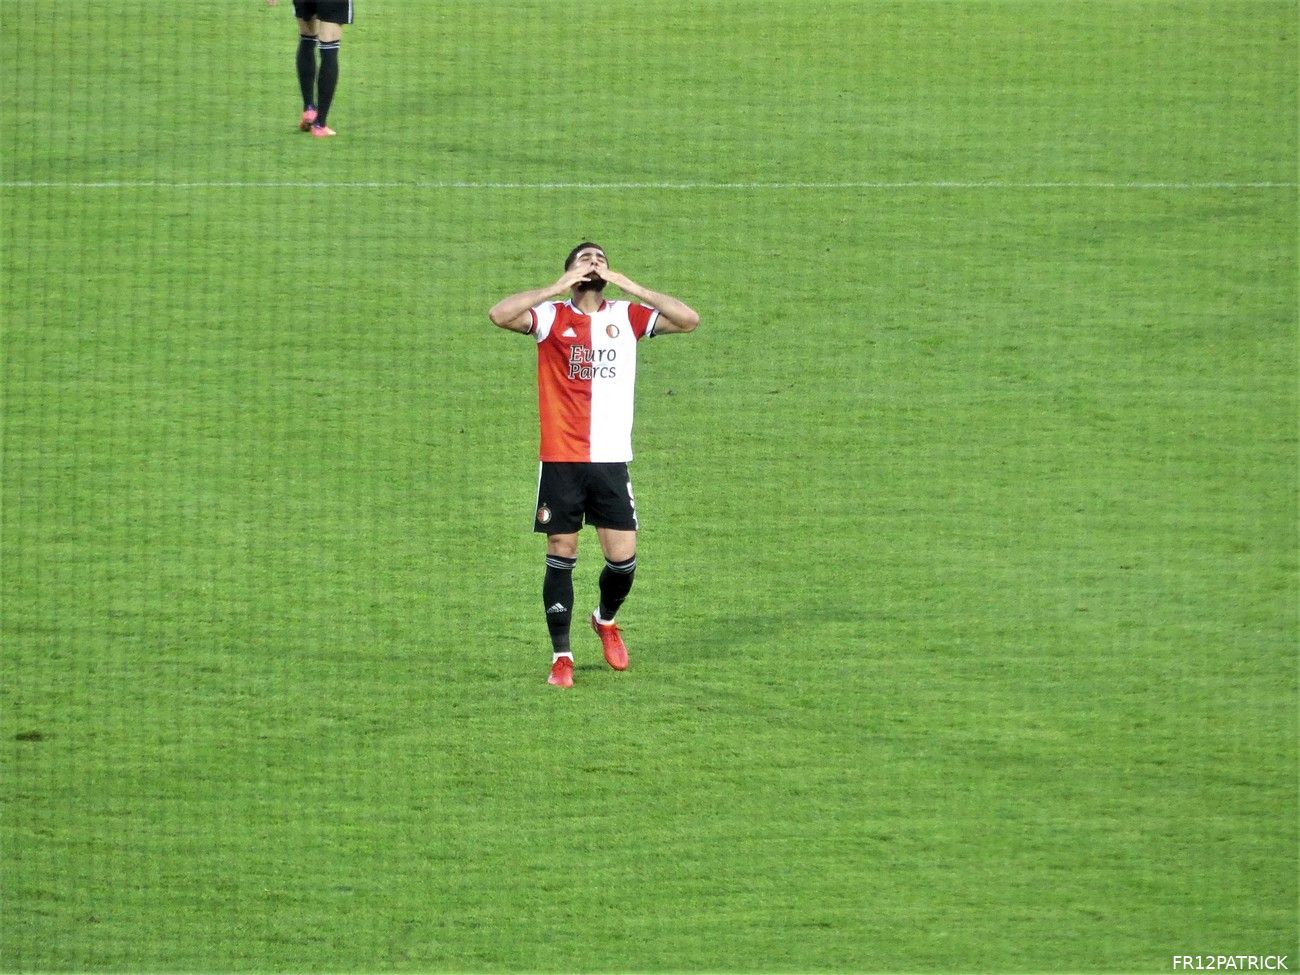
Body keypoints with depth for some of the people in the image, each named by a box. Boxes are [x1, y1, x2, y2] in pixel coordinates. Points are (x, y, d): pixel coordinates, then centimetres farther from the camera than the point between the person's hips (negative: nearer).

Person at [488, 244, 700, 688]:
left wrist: (629, 286, -8)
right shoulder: (551, 317, 0)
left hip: (611, 461, 2)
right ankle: (561, 656, 12)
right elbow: (499, 314, -16)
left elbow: (688, 319, -4)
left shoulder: (627, 317, 7)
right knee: (561, 557, 1)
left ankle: (606, 619, 30)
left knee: (623, 558, -1)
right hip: (561, 461, -2)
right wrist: (559, 287, -14)